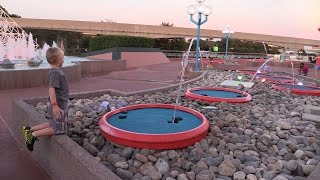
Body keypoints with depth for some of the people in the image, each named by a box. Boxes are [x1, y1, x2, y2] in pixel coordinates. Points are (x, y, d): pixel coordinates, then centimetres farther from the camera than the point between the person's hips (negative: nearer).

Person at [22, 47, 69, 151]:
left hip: (58, 104, 10)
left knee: (52, 125, 21)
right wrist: (55, 105, -31)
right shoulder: (56, 72, -21)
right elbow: (51, 89, -28)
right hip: (58, 105, -10)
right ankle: (33, 135, 1)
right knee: (59, 129, 0)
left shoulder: (55, 71, 10)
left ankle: (29, 129, 20)